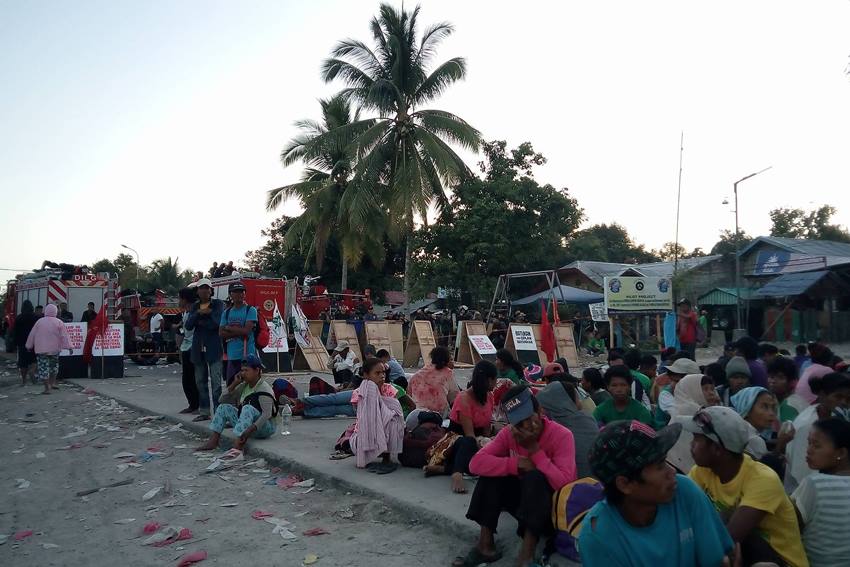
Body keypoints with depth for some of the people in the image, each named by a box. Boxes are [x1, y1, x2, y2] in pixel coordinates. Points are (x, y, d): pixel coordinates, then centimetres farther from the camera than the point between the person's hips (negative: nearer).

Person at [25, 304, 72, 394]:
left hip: (41, 349, -1)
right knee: (54, 366, 21)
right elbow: (64, 336, -7)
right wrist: (69, 347, -5)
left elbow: (32, 335, 5)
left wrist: (29, 346, 16)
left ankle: (47, 388, -2)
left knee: (44, 367, 0)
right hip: (54, 349, 1)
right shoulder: (59, 322, -4)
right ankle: (52, 383, 21)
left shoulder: (39, 321, -2)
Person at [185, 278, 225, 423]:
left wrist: (200, 322, -5)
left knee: (216, 382, -8)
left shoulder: (218, 304, 1)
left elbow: (216, 323, -12)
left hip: (214, 348, -5)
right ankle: (204, 412, 17)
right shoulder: (195, 306, 15)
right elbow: (188, 325, 2)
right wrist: (199, 313, -11)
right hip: (198, 348, 5)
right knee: (200, 381, 9)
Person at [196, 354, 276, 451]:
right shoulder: (243, 386, 6)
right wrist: (234, 384, -6)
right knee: (224, 407, 2)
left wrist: (250, 429, -41)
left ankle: (238, 446, -42)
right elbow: (222, 400, 6)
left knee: (248, 408, -34)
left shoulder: (264, 389, -17)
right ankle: (213, 441, -8)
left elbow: (267, 414, -29)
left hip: (264, 428, -8)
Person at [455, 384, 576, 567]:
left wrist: (535, 450, -29)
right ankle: (486, 545, -16)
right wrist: (515, 464, -29)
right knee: (492, 472, -18)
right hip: (523, 497, 5)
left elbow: (565, 484, -32)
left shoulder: (561, 435, -21)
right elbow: (476, 463, -19)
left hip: (555, 503, -5)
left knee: (535, 477, -33)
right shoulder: (508, 433, -8)